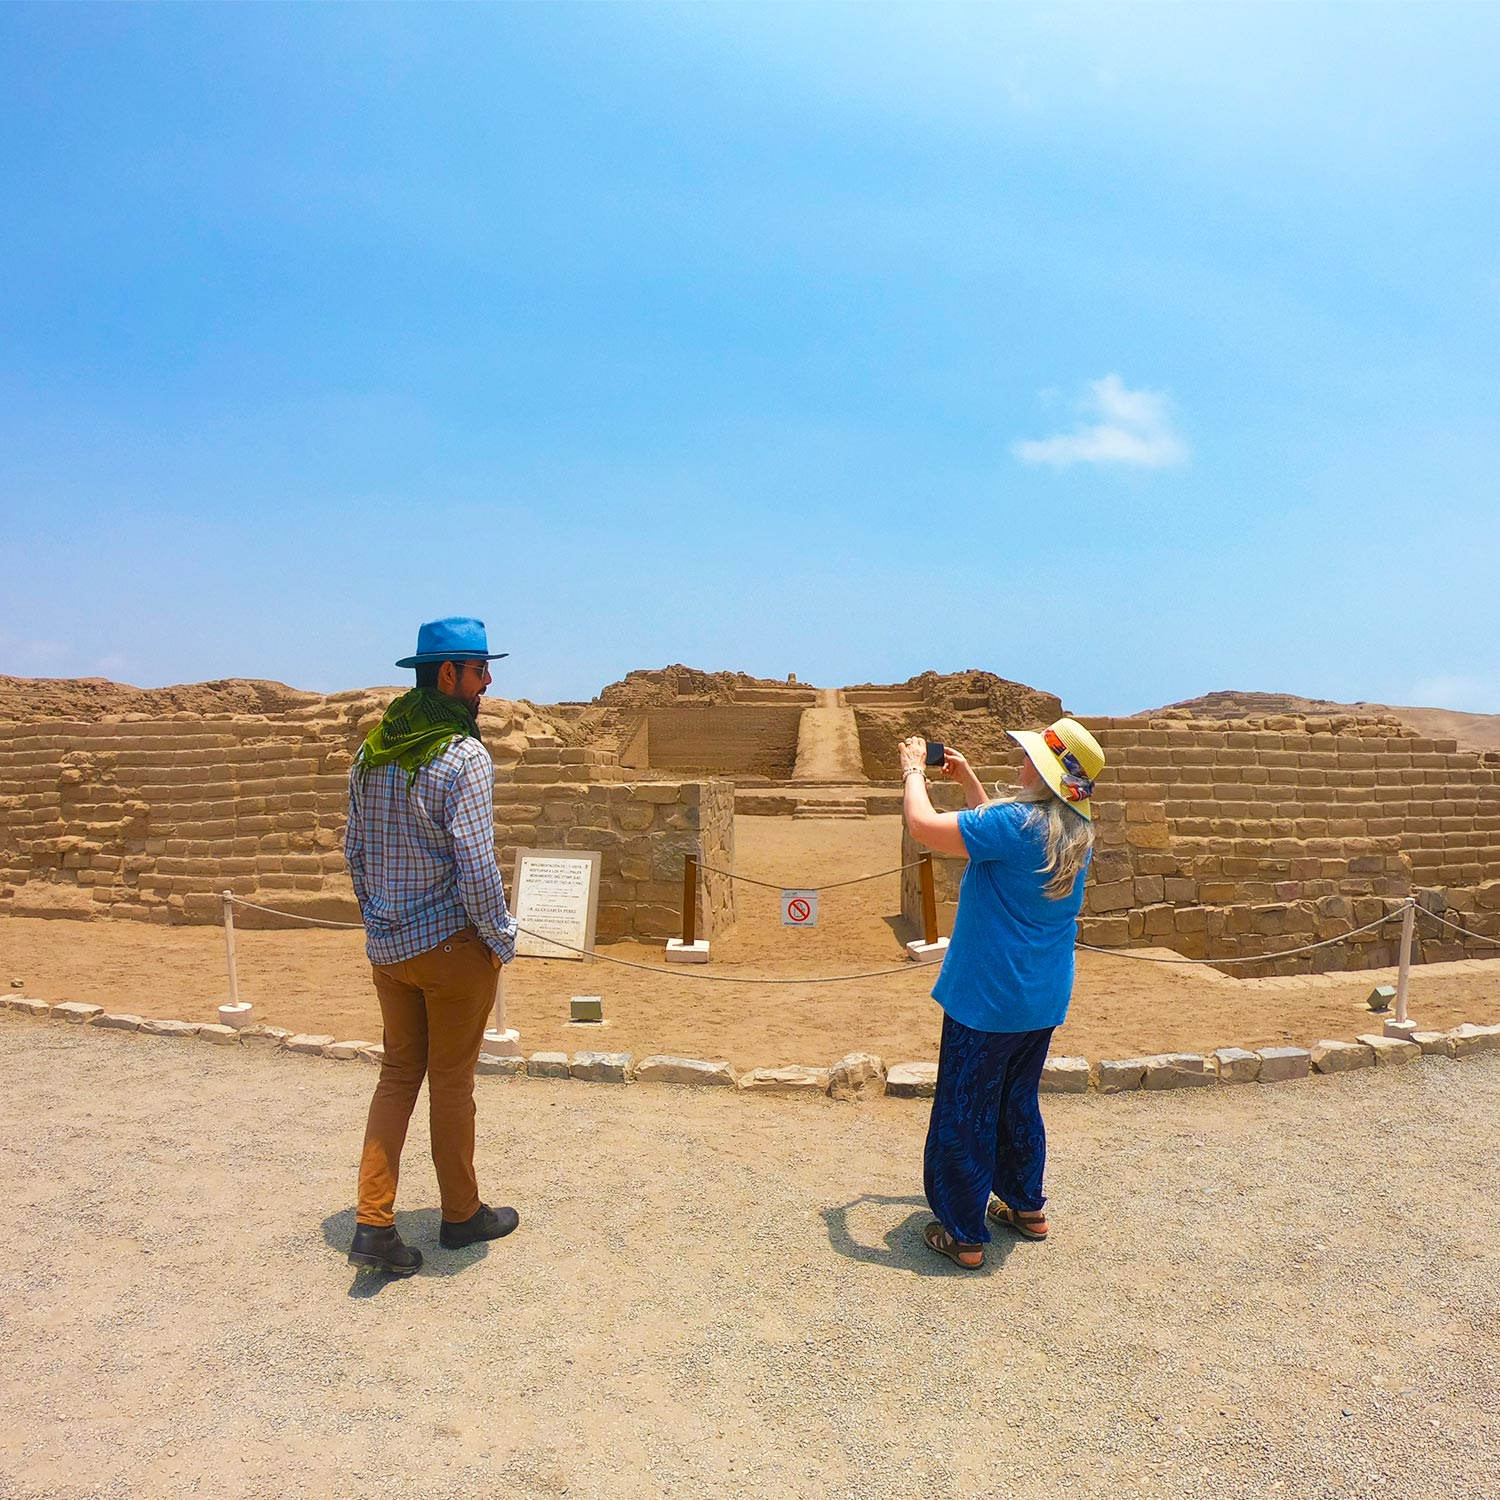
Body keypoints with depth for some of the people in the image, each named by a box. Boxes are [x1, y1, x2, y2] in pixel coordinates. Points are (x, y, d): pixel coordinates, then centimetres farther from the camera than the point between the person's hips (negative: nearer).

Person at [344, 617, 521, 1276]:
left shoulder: (370, 751, 5)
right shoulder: (462, 756, -19)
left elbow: (354, 849, 11)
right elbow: (475, 865, -22)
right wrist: (502, 938, -9)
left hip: (386, 945, 6)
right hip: (452, 944, -6)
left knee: (398, 1073, 17)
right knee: (451, 1080, 9)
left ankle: (373, 1223, 14)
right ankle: (461, 1214, 27)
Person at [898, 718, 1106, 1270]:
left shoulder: (1017, 823, -25)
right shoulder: (1077, 832, 3)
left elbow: (923, 825, -25)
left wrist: (914, 772, -9)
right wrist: (966, 779, 17)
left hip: (987, 999, -8)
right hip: (1042, 1002, 8)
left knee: (965, 1116, 6)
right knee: (1019, 1102, 24)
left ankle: (964, 1235, 17)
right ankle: (1026, 1207, 39)